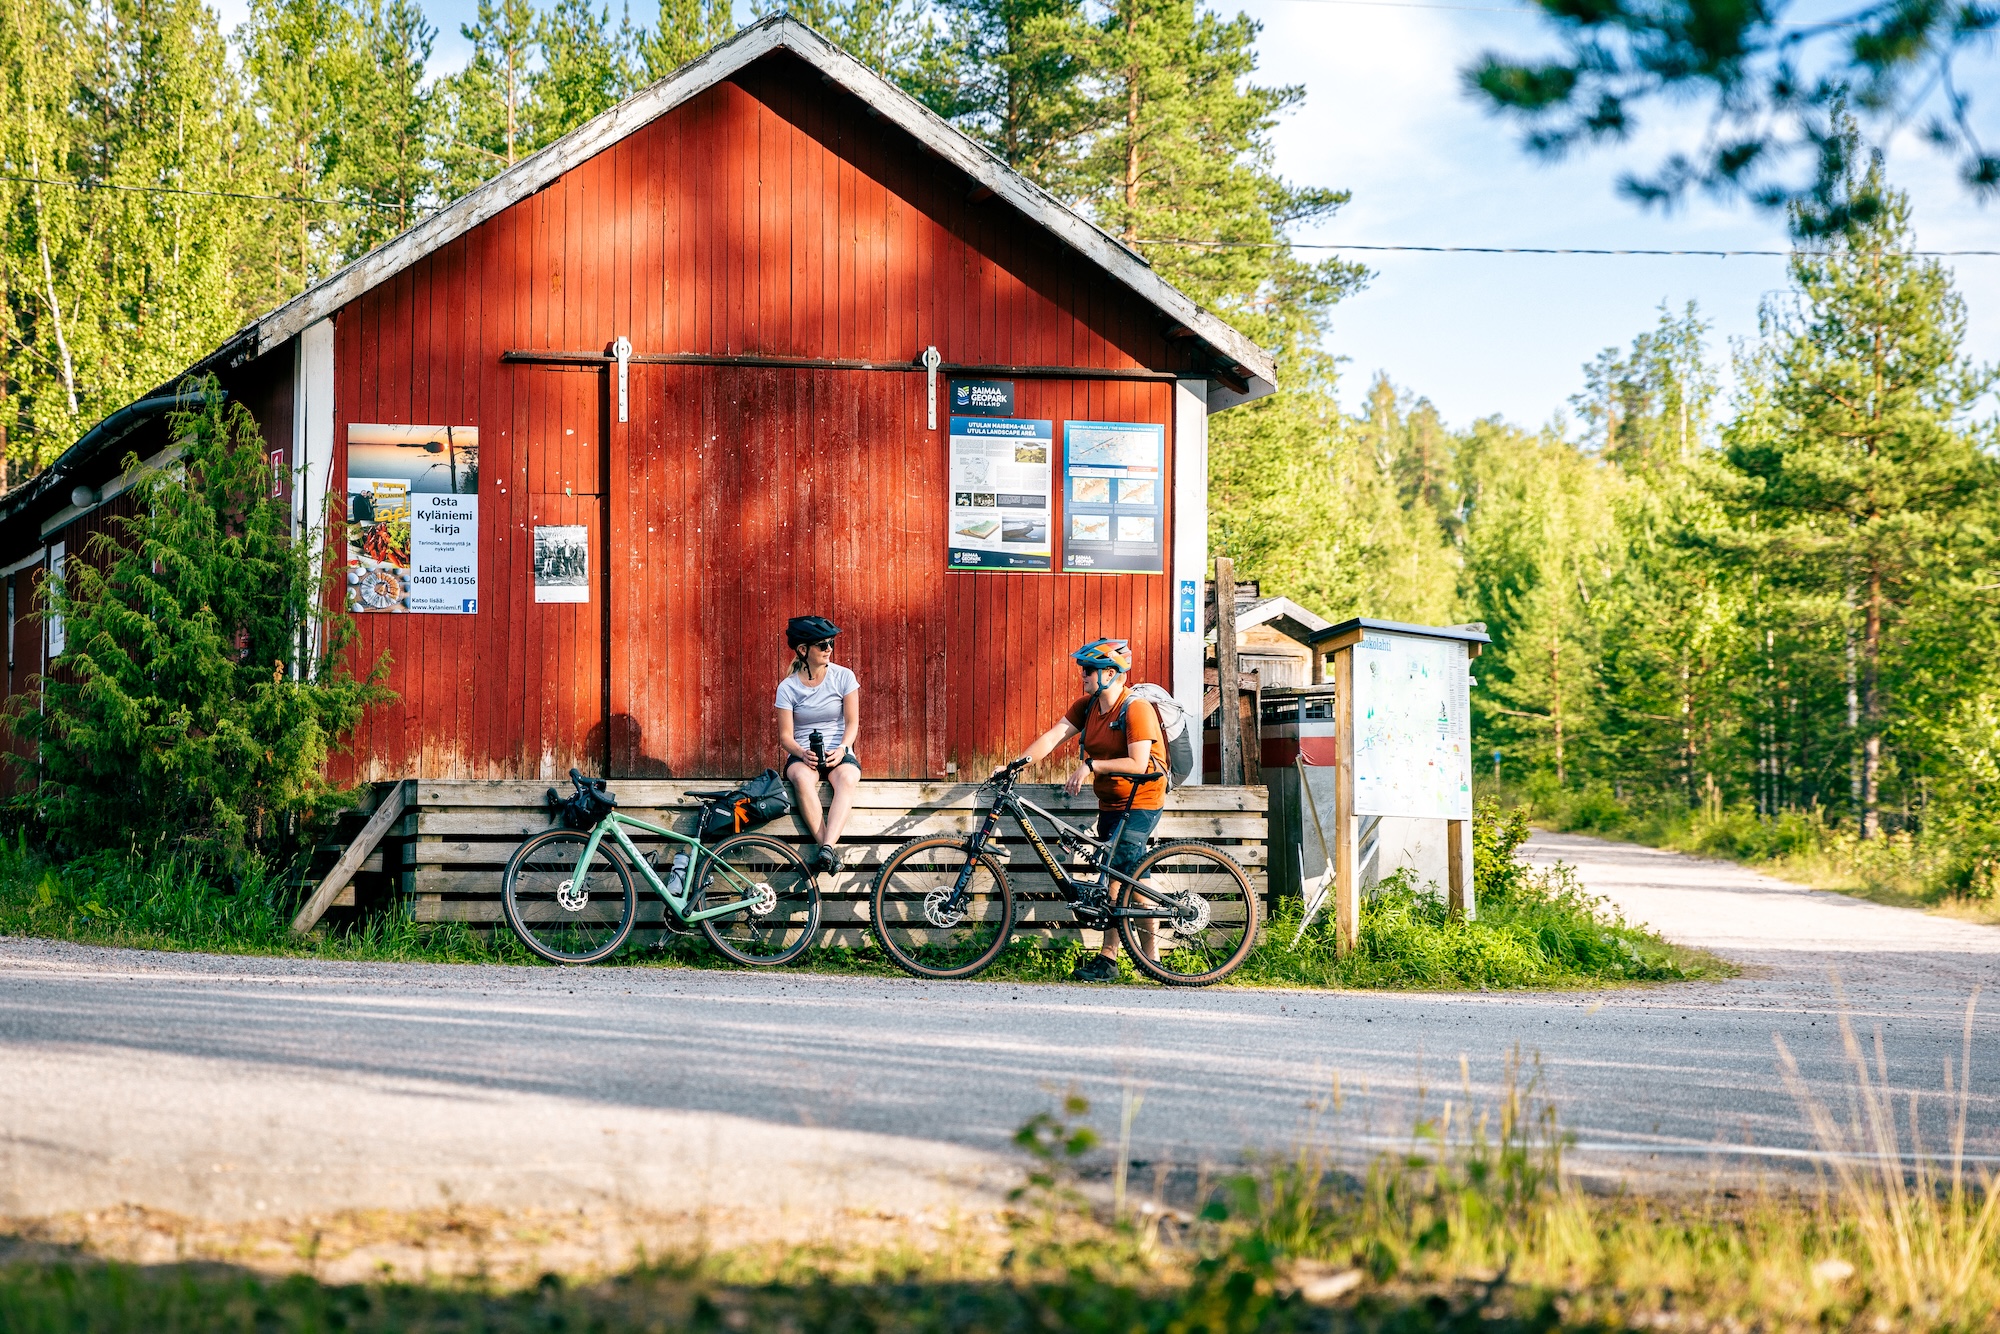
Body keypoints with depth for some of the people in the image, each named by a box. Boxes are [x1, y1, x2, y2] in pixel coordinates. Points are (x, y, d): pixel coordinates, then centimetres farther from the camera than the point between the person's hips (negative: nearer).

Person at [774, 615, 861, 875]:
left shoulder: (843, 677, 2)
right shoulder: (788, 687, 0)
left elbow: (852, 723, 1)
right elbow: (785, 736, -1)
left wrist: (842, 749, -19)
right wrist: (802, 754, -23)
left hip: (838, 753, 0)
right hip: (802, 755, 0)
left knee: (847, 778, -37)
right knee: (802, 778, -38)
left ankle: (826, 848, -51)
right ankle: (828, 851, -42)